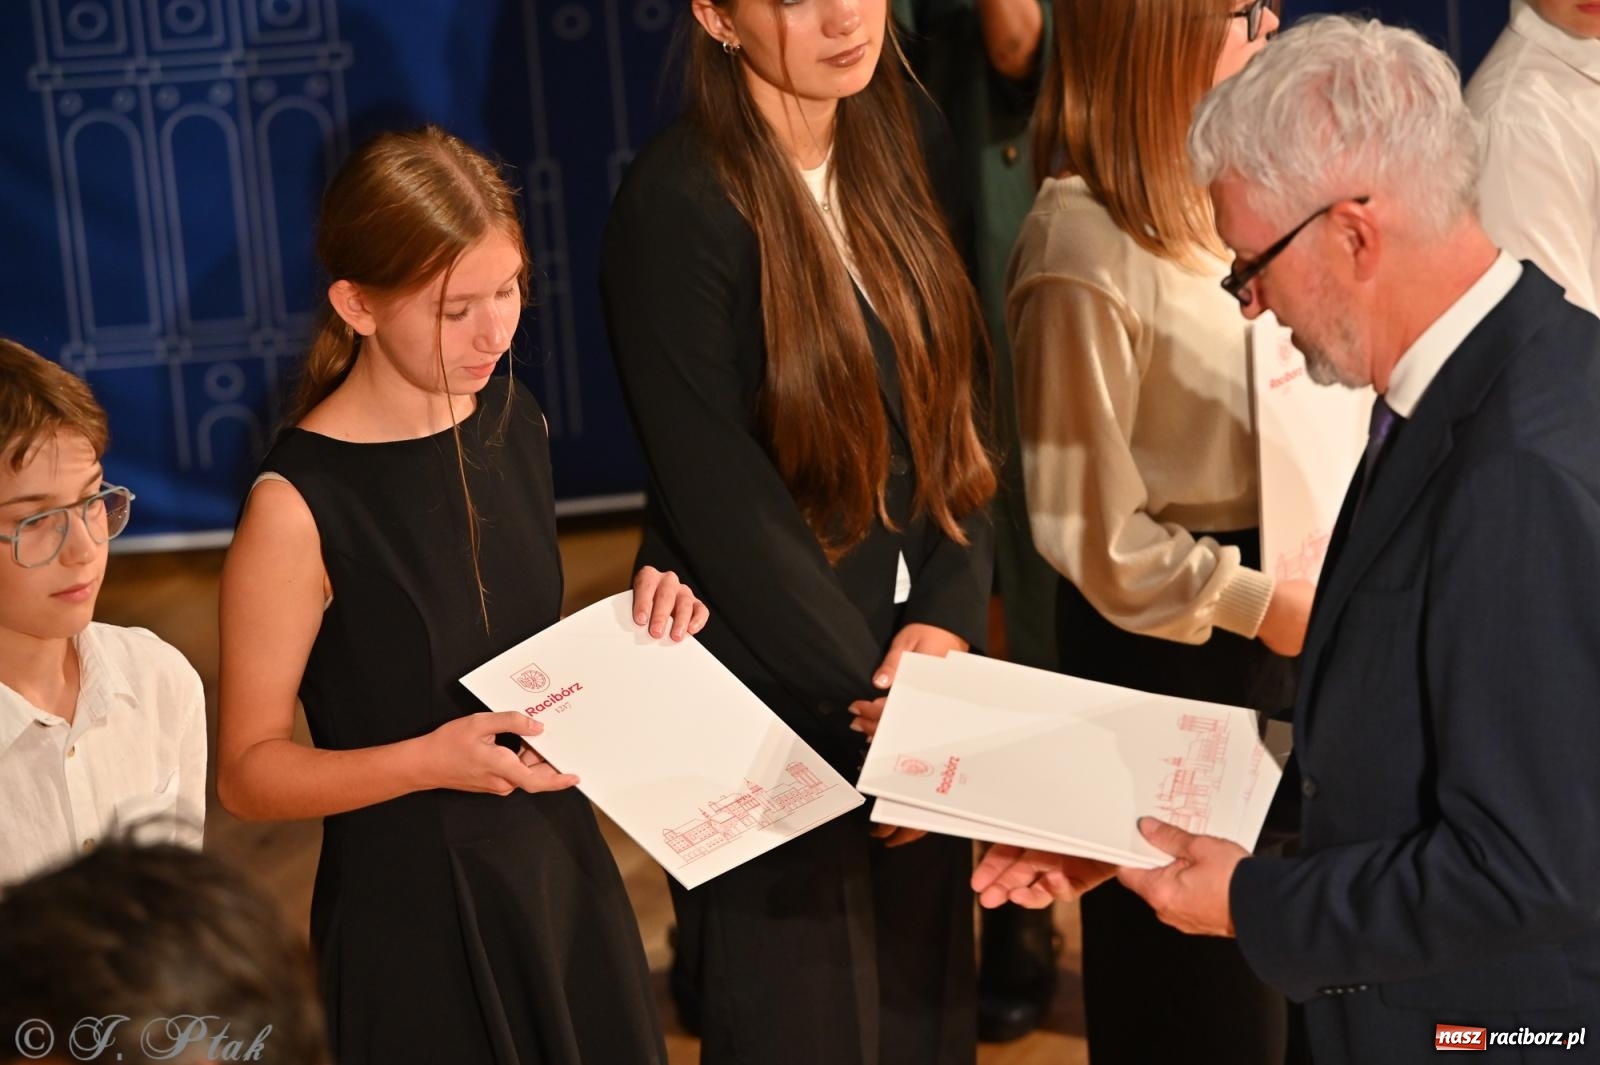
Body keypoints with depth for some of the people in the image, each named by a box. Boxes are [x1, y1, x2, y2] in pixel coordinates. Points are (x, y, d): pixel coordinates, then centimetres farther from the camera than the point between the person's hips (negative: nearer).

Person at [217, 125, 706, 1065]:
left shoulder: (512, 423, 1)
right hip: (413, 906, -6)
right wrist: (429, 760, -28)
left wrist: (637, 632, -3)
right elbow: (249, 771, -15)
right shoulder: (301, 503, -20)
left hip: (562, 866, 6)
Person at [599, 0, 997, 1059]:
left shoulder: (906, 138, 2)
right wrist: (867, 697, -16)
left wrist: (949, 617, -8)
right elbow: (722, 503, -18)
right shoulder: (678, 206, -19)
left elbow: (956, 410, 5)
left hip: (914, 660, 6)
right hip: (767, 693, -6)